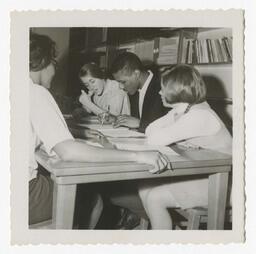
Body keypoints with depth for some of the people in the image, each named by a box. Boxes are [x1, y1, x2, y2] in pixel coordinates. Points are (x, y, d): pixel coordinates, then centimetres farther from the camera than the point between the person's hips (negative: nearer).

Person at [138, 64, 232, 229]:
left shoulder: (199, 116, -26)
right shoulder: (180, 111, 4)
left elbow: (154, 139, -31)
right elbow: (150, 130, 0)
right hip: (198, 174, 9)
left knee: (155, 198, -15)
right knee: (144, 188, 3)